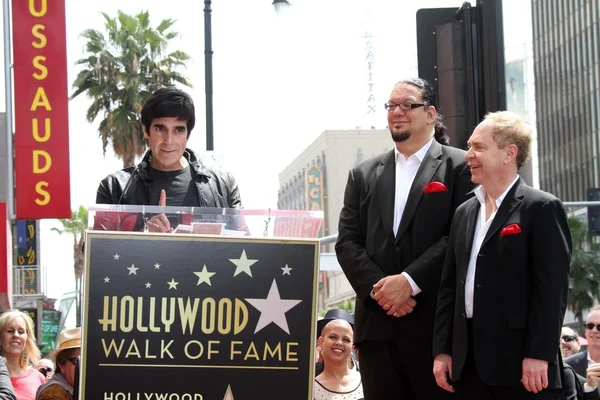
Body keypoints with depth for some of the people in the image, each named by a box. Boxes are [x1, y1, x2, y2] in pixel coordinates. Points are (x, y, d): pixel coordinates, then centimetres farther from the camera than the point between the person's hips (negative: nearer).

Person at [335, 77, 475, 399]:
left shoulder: (459, 167, 4)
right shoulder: (364, 174, 17)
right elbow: (347, 243, 9)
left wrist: (409, 281, -15)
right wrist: (378, 288, -8)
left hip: (436, 322, -4)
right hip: (377, 323, 4)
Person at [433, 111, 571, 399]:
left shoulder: (542, 209, -5)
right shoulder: (465, 212, 16)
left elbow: (552, 287, -11)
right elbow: (450, 285, 16)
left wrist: (539, 355, -17)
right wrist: (442, 349, 9)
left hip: (520, 361, -6)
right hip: (468, 362, 6)